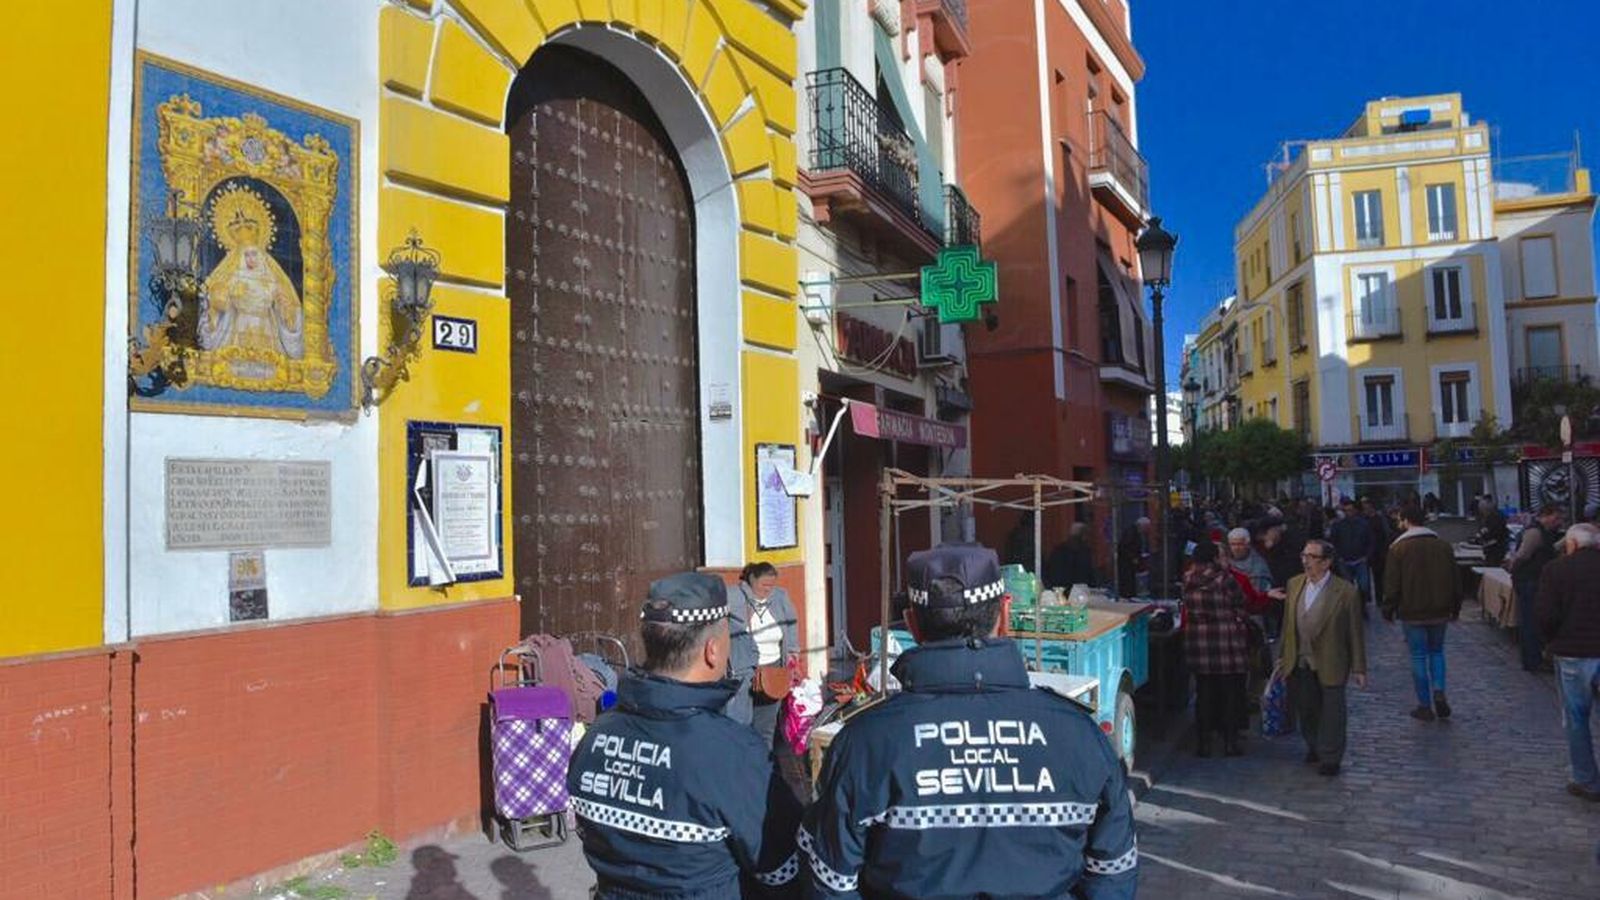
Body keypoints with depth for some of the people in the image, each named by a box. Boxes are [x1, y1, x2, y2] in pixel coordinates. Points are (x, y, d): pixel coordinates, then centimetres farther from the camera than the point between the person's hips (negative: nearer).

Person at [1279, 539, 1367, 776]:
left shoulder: (1346, 591, -12)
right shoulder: (1294, 584, 1)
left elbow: (1355, 633, -7)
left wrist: (1358, 668, -5)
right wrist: (1282, 655, 11)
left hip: (1329, 665, -4)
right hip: (1299, 663, 4)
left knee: (1331, 711, 8)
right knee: (1304, 708, 16)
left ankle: (1330, 758, 24)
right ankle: (1314, 746, 39)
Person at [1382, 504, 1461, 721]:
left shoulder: (1398, 547, -11)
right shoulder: (1443, 545, 3)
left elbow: (1392, 584, -10)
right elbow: (1455, 580, 8)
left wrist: (1388, 611, 0)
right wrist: (1455, 608, 18)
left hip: (1412, 613, -4)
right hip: (1440, 611, 4)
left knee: (1419, 656, 4)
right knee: (1437, 651, 20)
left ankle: (1425, 706, 8)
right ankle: (1439, 692, 0)